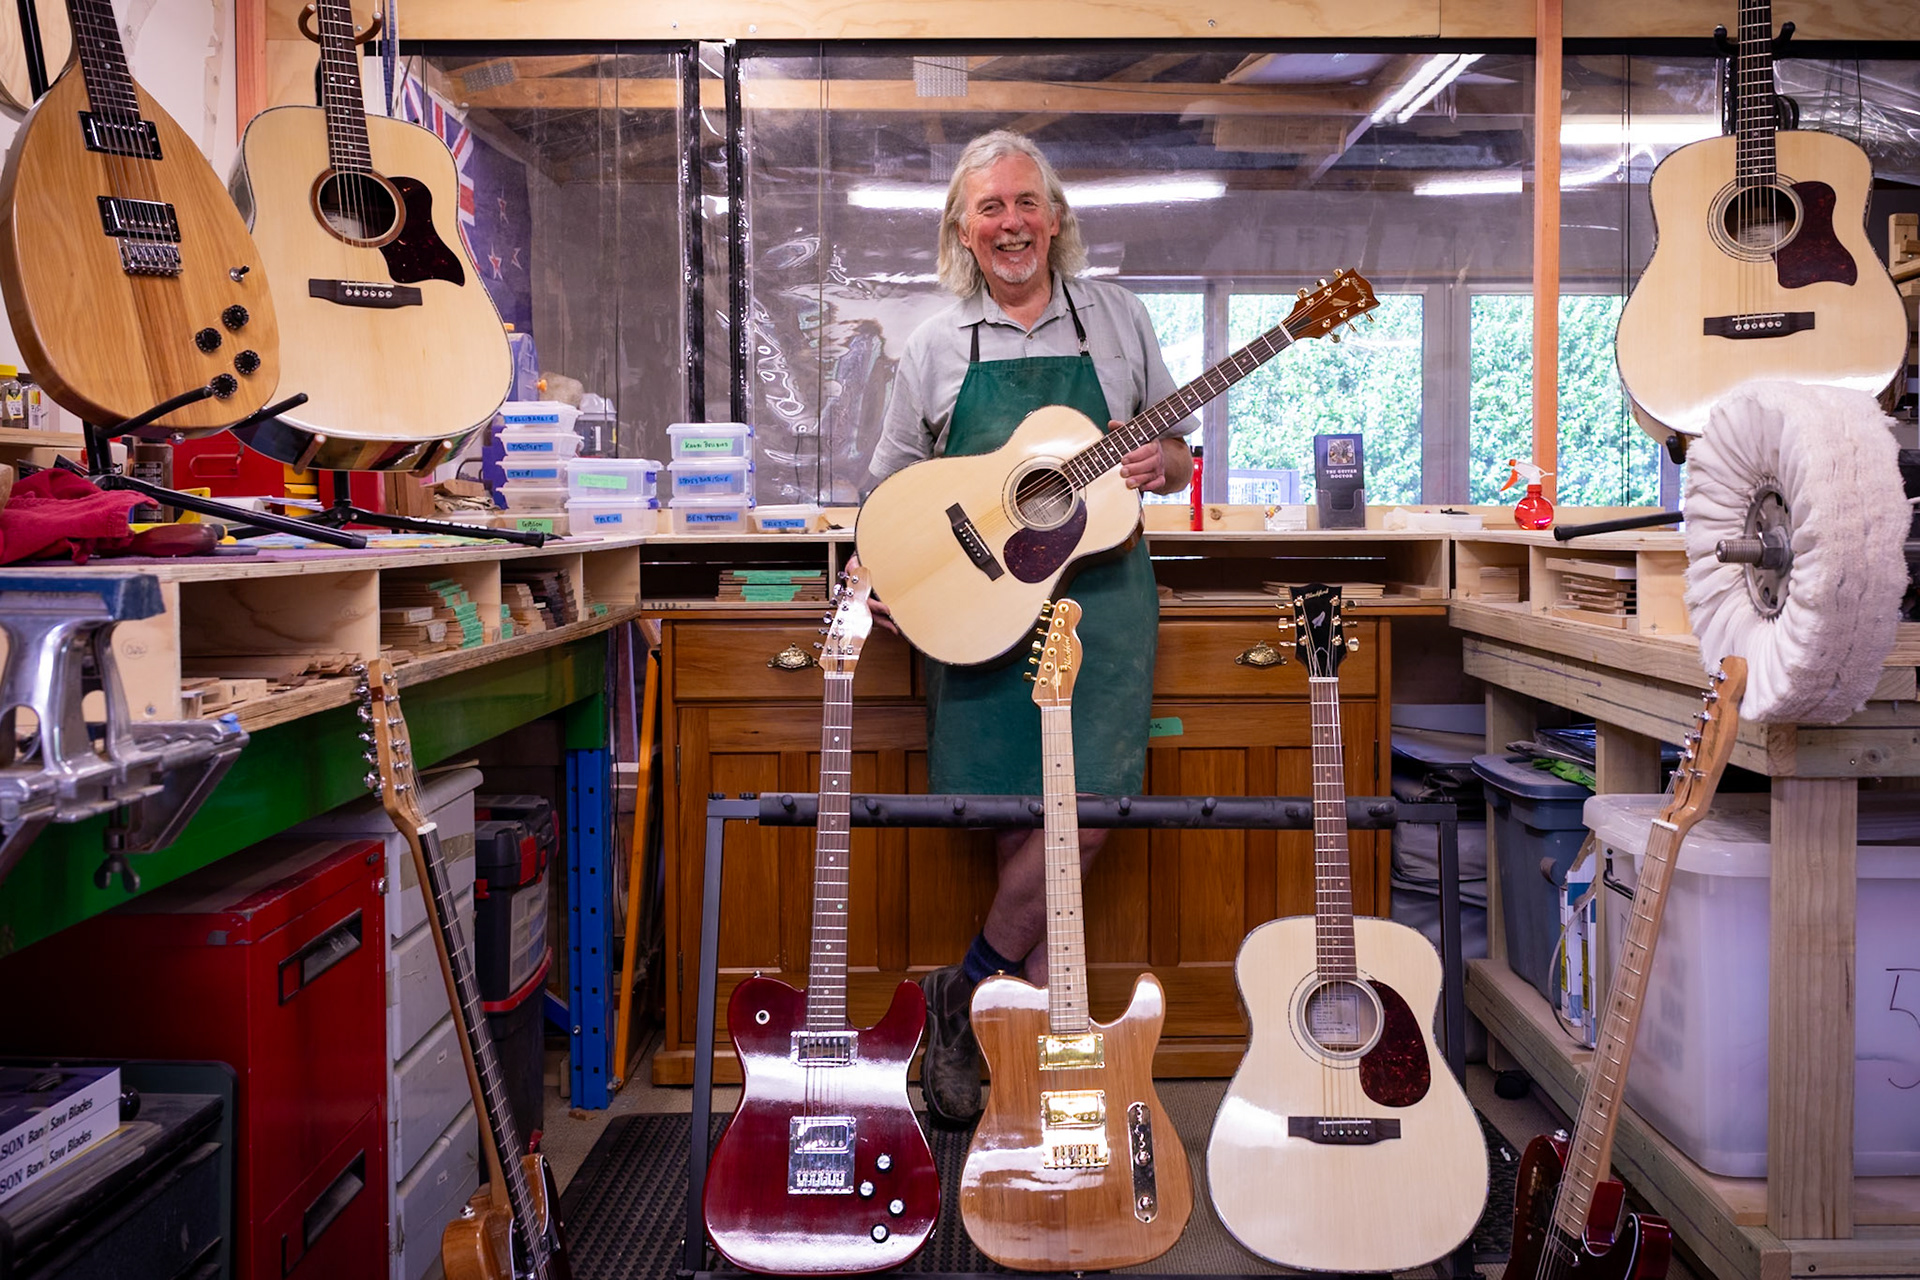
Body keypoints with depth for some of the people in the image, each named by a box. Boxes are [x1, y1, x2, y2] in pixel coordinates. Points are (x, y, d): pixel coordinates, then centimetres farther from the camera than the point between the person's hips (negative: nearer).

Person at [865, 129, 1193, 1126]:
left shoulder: (1116, 318, 10)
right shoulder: (935, 347, 9)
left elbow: (1178, 457, 15)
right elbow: (894, 490, 13)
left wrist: (1161, 461, -8)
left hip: (1099, 600, 0)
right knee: (1023, 825, -1)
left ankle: (968, 991, 8)